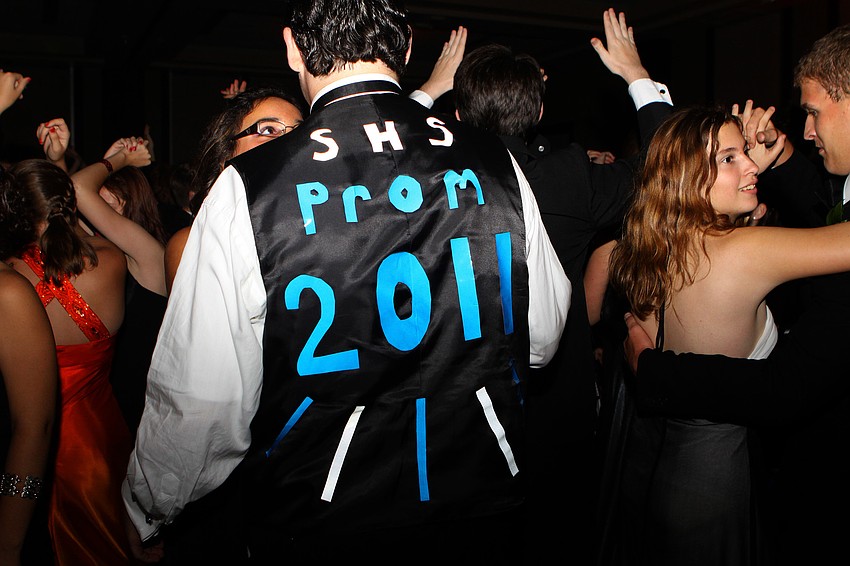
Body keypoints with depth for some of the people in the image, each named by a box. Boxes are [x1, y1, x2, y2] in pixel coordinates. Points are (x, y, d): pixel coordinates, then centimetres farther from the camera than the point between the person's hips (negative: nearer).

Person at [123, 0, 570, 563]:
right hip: (484, 519, 3)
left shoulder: (248, 188, -18)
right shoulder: (494, 163, -8)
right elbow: (542, 337, 3)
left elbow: (199, 405, -13)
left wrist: (146, 517, 7)